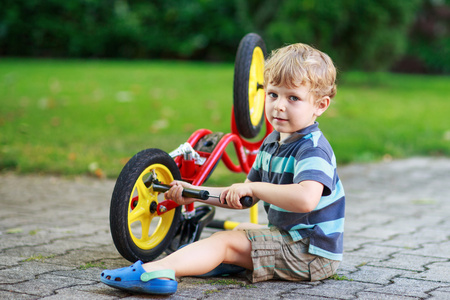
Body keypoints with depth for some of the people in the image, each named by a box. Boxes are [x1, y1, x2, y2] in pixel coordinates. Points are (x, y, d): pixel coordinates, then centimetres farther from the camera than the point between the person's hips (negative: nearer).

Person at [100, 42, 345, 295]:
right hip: (290, 237, 10)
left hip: (310, 254, -10)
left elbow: (306, 198, -40)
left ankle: (157, 271, -27)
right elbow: (243, 198, 15)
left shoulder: (313, 149, -20)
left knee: (226, 241, -16)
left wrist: (253, 187, -30)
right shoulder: (272, 142, 10)